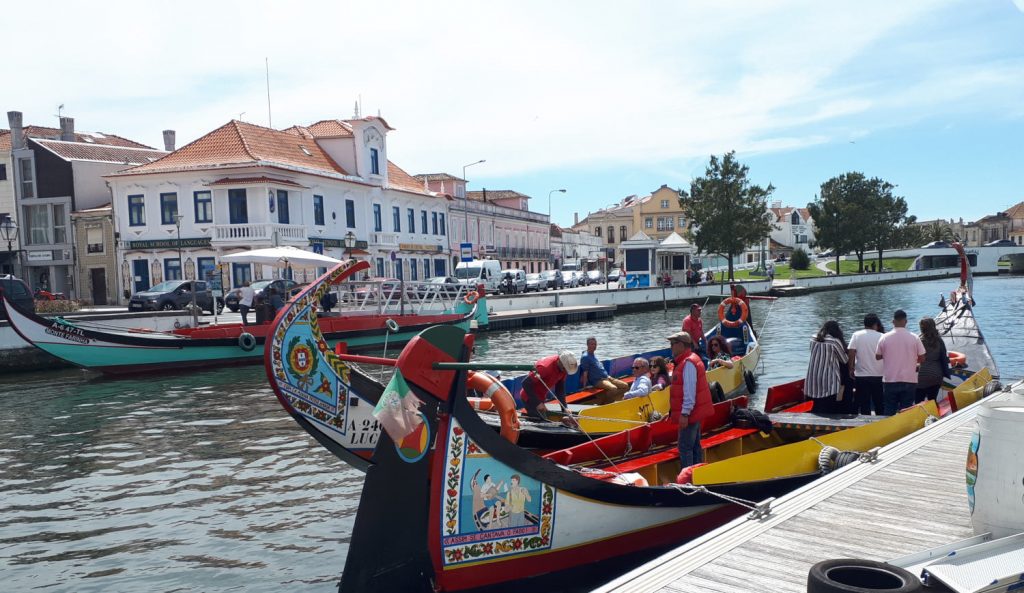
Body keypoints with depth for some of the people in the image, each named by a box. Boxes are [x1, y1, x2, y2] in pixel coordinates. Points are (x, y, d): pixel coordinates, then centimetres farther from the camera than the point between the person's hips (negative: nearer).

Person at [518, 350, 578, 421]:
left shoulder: (563, 368, -9)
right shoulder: (545, 367, -32)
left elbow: (560, 388, 2)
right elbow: (525, 383, -29)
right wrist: (538, 403, -28)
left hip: (540, 397, 8)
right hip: (529, 397, -8)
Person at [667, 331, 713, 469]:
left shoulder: (688, 363, -18)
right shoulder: (688, 360, 15)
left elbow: (689, 390, -24)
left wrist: (685, 413, -25)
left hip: (690, 413, -11)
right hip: (694, 412, 11)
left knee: (685, 447, -6)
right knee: (695, 446, 16)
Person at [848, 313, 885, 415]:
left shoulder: (856, 335, -4)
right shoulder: (881, 336, -4)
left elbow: (851, 352, -9)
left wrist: (851, 369, -1)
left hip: (861, 376, -1)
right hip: (878, 376, 1)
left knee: (864, 406, 5)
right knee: (879, 405, 12)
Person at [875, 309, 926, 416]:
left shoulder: (884, 338, -6)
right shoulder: (914, 338, -6)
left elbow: (878, 356, 4)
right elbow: (922, 359, 0)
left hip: (889, 380, 0)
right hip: (909, 380, 0)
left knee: (889, 411, 8)